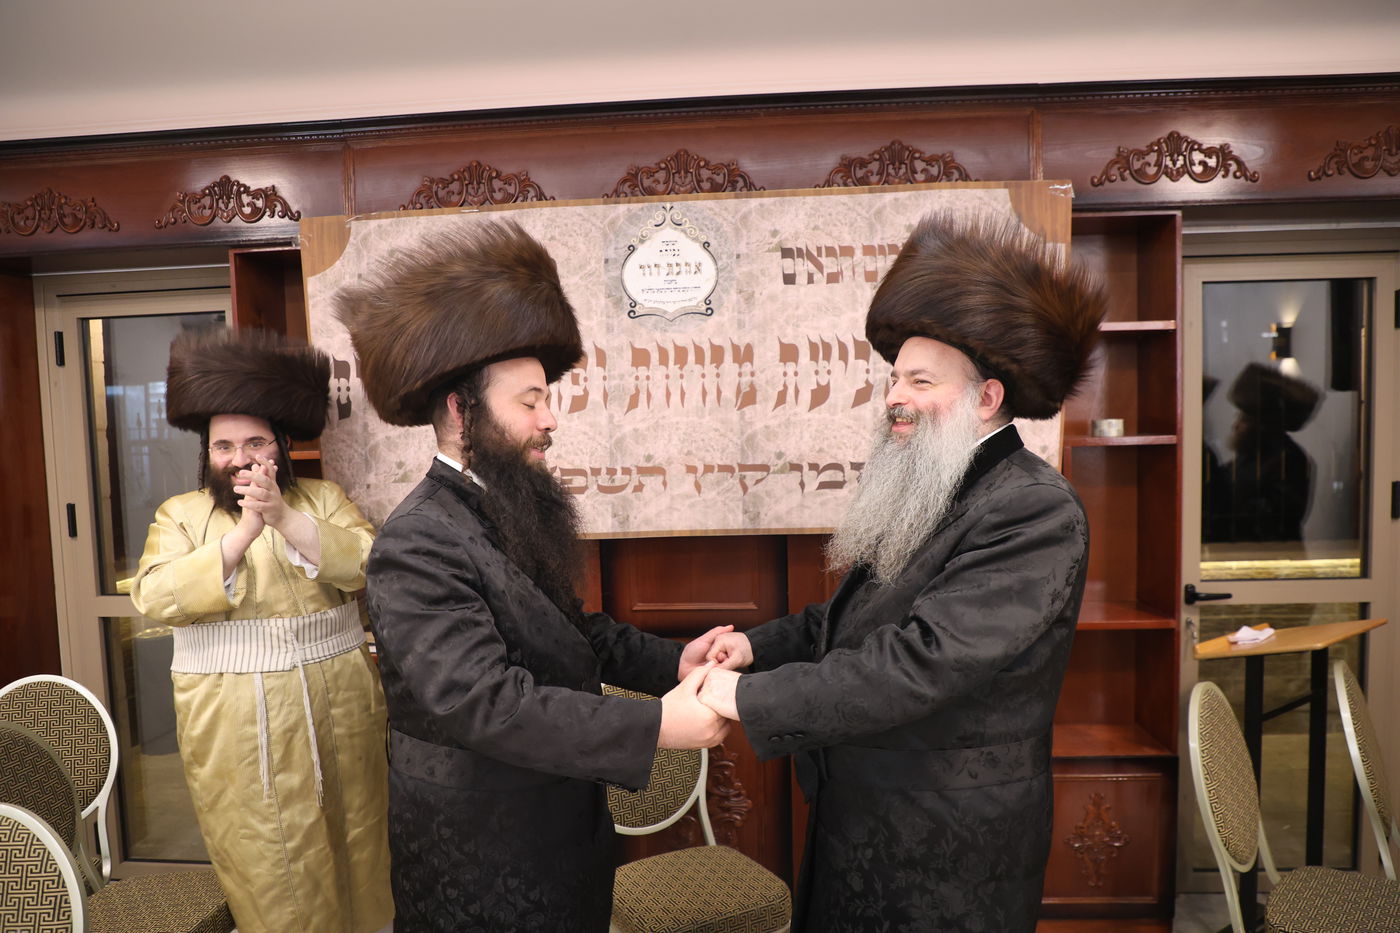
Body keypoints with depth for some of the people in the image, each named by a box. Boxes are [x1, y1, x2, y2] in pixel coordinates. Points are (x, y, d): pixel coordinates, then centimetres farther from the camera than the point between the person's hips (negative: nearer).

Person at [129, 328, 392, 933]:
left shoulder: (322, 498, 4)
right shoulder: (180, 514, 5)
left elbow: (366, 563, -12)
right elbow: (154, 597, -12)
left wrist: (284, 518, -24)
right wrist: (244, 531, -21)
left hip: (336, 714, 1)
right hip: (231, 729, 0)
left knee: (349, 850, 14)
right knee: (265, 870, 8)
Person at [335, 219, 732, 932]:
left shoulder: (514, 513, 5)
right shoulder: (416, 546, -23)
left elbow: (574, 631, 7)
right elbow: (483, 701, -31)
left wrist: (672, 661, -9)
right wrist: (655, 727, -32)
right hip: (482, 859, -8)